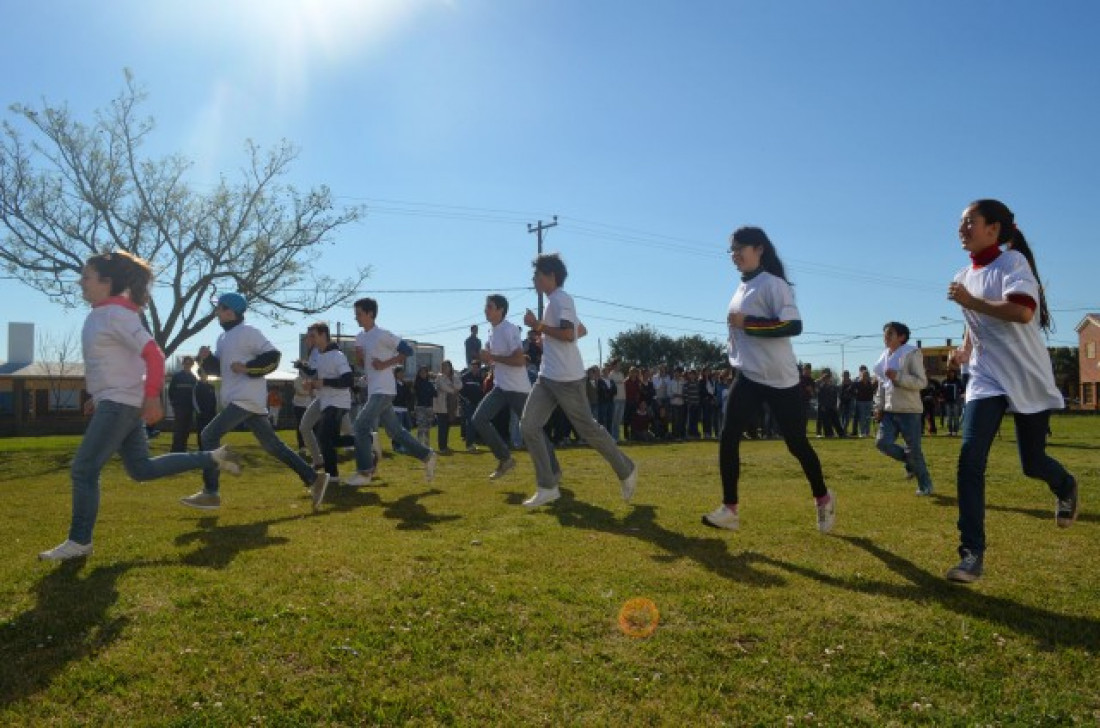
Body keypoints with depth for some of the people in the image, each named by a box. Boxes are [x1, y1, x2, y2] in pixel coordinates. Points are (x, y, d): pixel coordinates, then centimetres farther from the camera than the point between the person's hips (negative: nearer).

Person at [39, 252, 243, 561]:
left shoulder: (116, 314, -15)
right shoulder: (99, 315, 13)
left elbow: (154, 355, -22)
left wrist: (152, 398, -26)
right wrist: (98, 396, 21)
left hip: (121, 404, -10)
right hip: (114, 402, 10)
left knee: (83, 470, -4)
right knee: (141, 469, 13)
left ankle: (79, 542, 7)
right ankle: (213, 459, 17)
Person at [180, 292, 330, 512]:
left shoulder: (248, 332, -8)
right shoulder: (223, 338, 20)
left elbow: (273, 356, -15)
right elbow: (218, 368, 21)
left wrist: (247, 367, -19)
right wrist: (206, 357, 3)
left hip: (248, 398, -10)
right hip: (238, 399, 10)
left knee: (209, 435, -11)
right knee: (272, 444, 7)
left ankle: (211, 493, -5)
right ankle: (314, 479, 8)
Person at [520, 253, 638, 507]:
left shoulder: (560, 299, -11)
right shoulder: (554, 301, 19)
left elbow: (568, 334, -24)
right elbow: (581, 330, 27)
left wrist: (538, 325, -17)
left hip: (567, 378, -10)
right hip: (547, 377, 10)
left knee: (587, 429, 0)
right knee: (528, 425, -1)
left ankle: (626, 470, 20)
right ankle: (547, 487, 1)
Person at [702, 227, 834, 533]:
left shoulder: (772, 284, -11)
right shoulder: (742, 288, 14)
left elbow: (793, 325, -22)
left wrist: (747, 322, -24)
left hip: (779, 379, -7)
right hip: (748, 377, 7)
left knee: (797, 442, 5)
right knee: (728, 438, -7)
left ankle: (823, 498, 28)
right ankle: (729, 509, -4)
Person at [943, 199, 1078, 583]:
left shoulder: (1012, 261, -11)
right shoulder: (963, 277, 10)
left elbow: (1022, 312, -28)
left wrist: (970, 301, -23)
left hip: (1026, 379, -4)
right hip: (986, 379, 5)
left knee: (1032, 462, 8)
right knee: (970, 457, -15)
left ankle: (1065, 487, 47)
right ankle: (972, 552, -13)